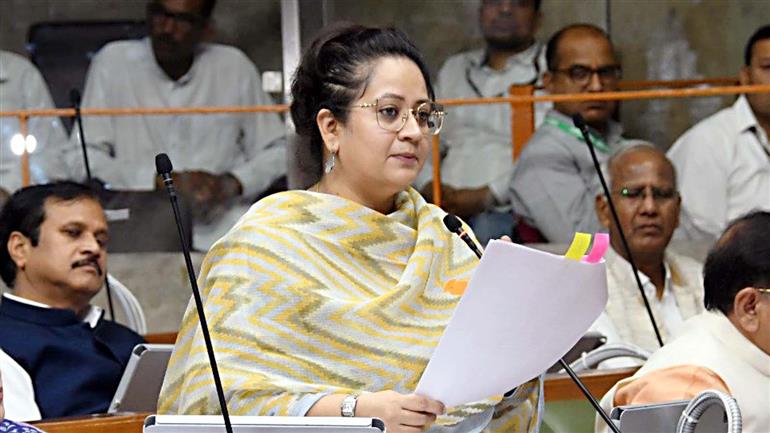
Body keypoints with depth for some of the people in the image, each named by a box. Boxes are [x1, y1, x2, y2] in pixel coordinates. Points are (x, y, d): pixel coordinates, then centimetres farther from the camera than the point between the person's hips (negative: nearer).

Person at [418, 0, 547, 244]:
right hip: (445, 206, 4)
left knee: (488, 228, -39)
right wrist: (429, 187, 0)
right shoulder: (455, 69, 28)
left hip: (505, 209, -4)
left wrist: (486, 196, -14)